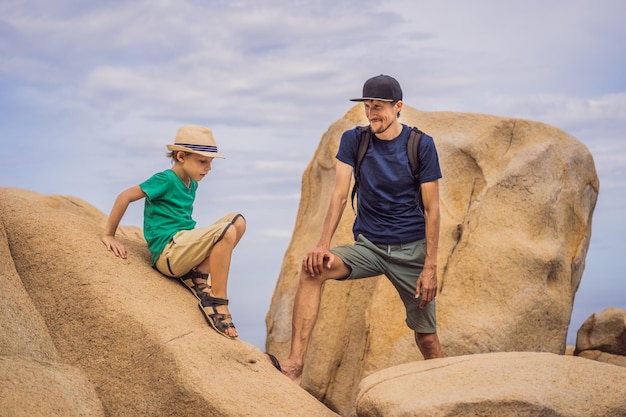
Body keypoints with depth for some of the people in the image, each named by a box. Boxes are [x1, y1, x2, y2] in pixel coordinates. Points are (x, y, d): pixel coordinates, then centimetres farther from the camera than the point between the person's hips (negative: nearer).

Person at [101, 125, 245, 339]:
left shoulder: (191, 184, 16)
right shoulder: (166, 180, -9)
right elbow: (125, 197, -11)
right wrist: (108, 235, -8)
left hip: (184, 248, 9)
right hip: (168, 252, -9)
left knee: (238, 221, -2)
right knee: (226, 232, -27)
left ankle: (198, 274, -9)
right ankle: (217, 302, -24)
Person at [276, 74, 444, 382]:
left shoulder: (421, 145, -6)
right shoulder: (353, 140, 0)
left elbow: (431, 209, -5)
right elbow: (340, 195, -6)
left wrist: (430, 267, -10)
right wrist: (323, 245, -19)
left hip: (411, 249, -1)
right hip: (367, 246, 2)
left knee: (426, 337, 0)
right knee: (312, 269, -25)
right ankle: (295, 364, -29)